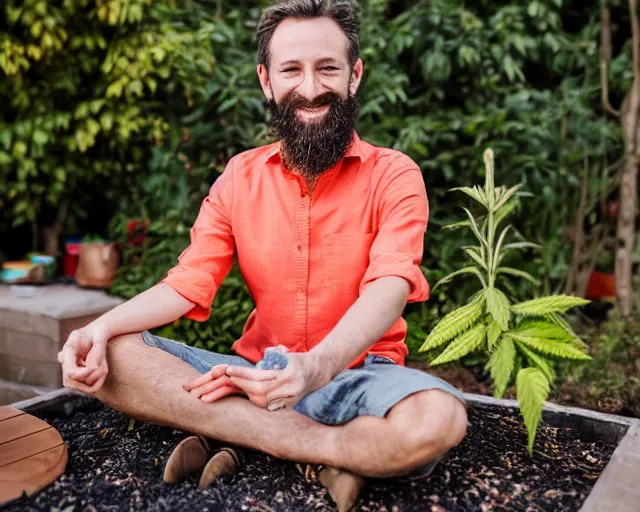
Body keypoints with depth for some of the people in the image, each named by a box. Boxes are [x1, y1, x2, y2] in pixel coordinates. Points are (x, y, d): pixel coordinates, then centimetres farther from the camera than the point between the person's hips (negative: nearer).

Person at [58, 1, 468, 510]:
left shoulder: (393, 175, -5)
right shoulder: (239, 177, 6)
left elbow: (389, 289, -20)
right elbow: (187, 285, 2)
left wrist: (317, 366, -39)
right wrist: (102, 327, -17)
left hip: (356, 376, -3)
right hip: (255, 372, 4)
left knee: (436, 420, -35)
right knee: (112, 358, -18)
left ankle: (239, 441, -16)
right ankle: (332, 451, -22)